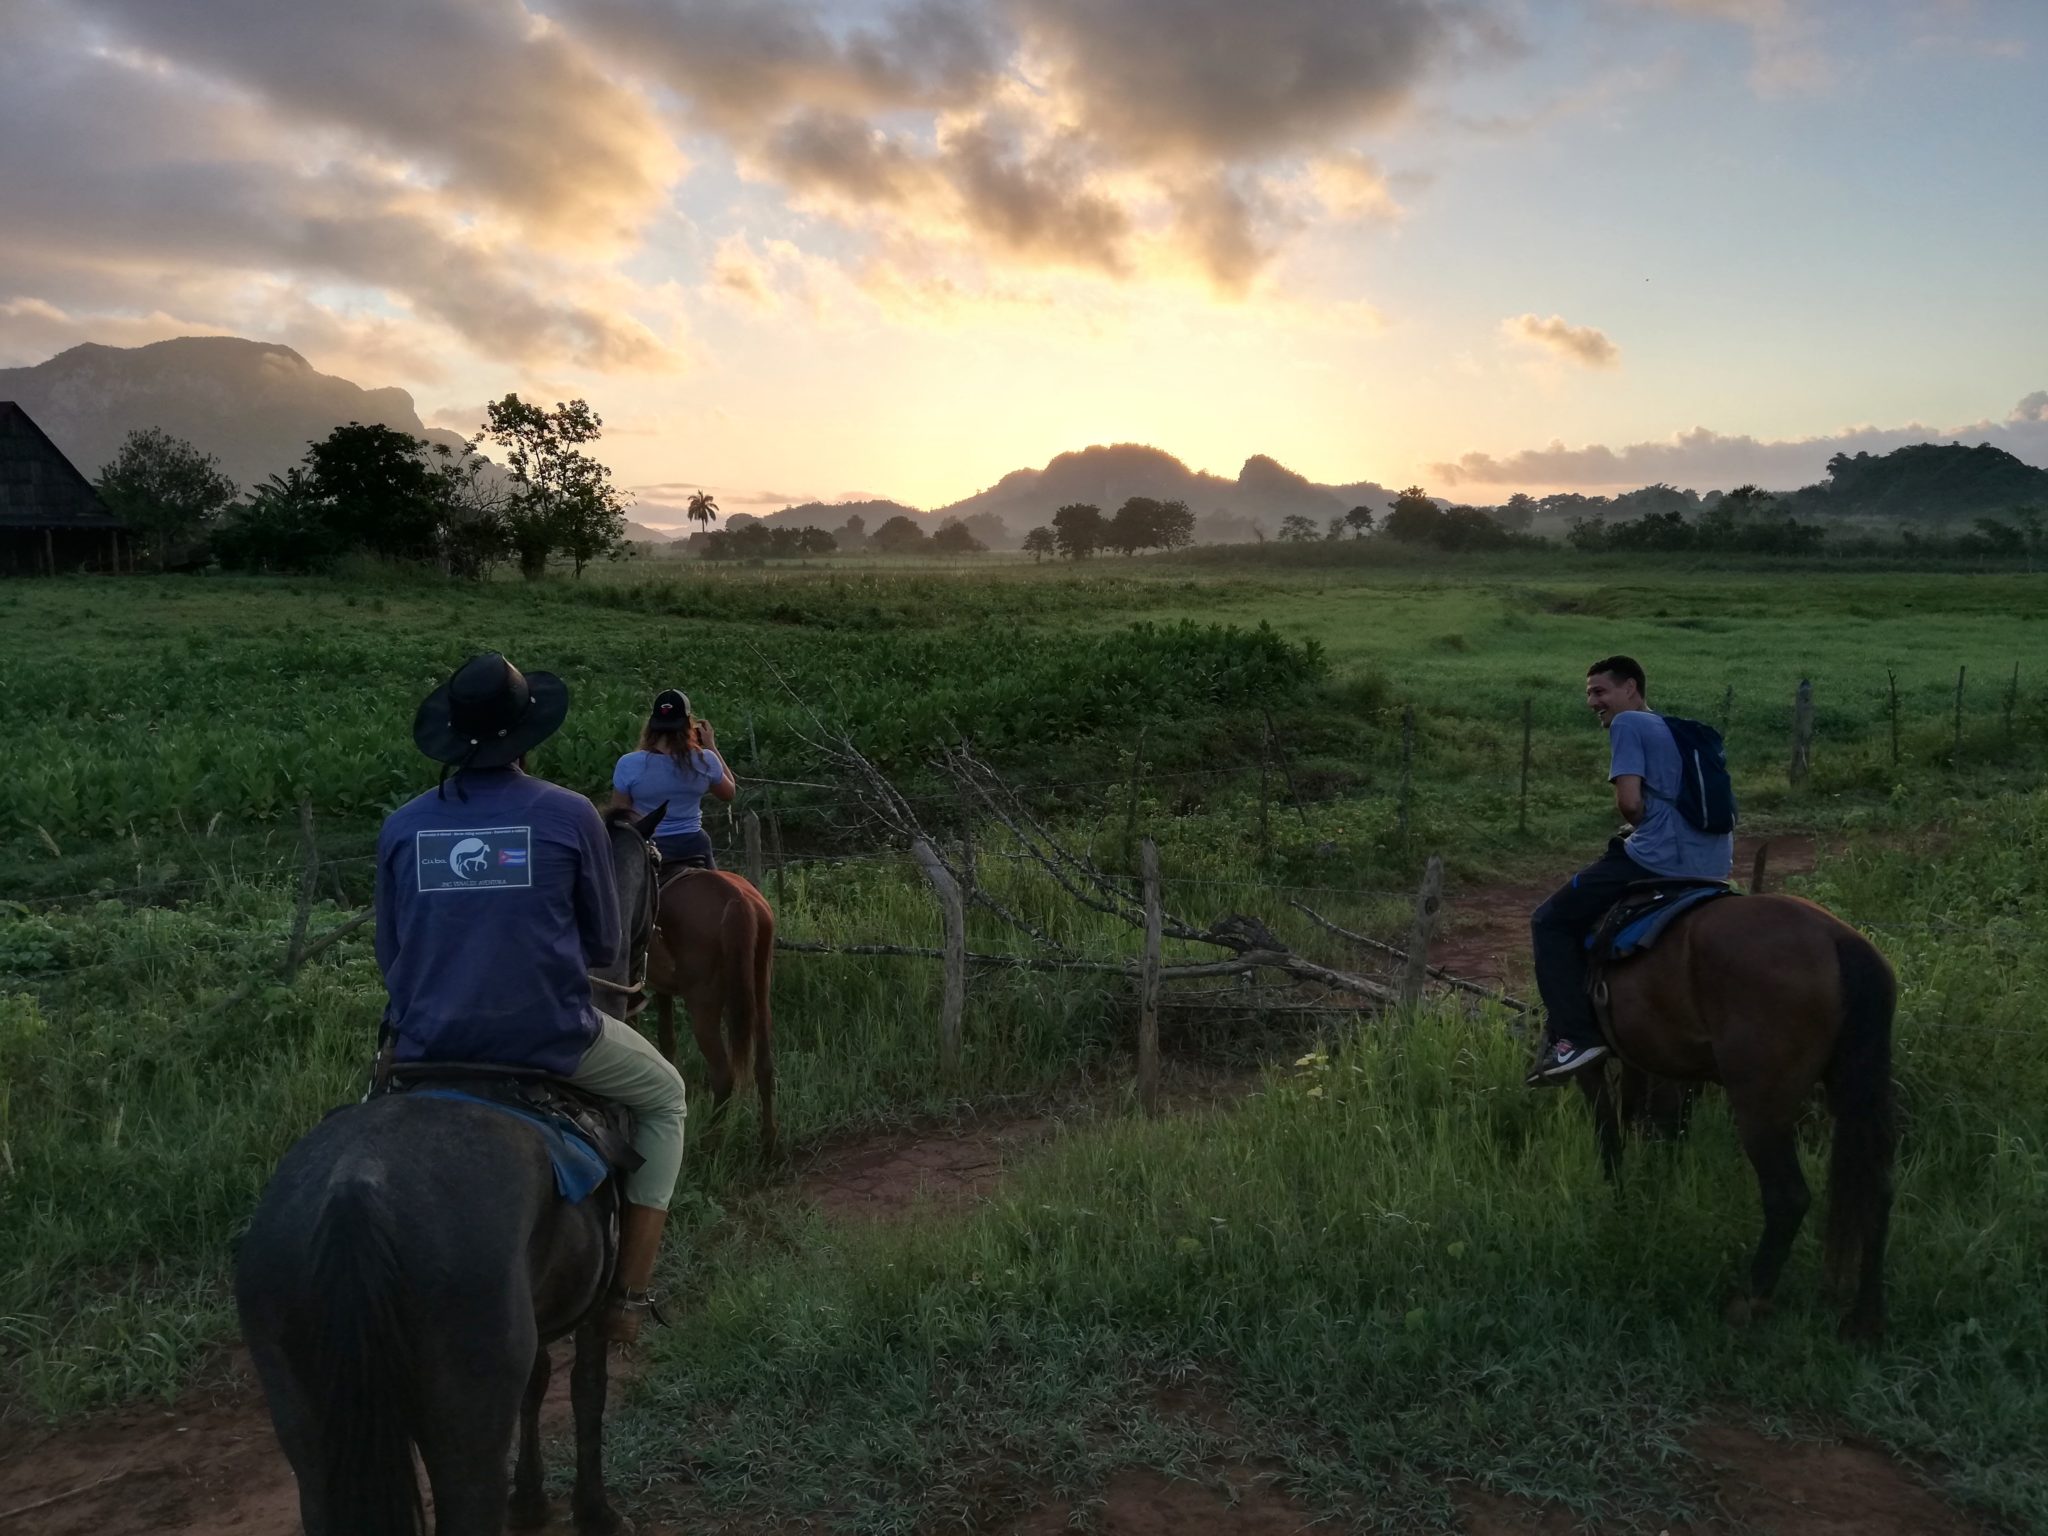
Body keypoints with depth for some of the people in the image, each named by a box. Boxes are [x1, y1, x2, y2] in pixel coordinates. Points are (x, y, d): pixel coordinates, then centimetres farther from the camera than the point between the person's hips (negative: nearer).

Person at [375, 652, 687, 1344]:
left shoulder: (402, 825, 1)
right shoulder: (571, 815, -7)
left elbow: (389, 953, 8)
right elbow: (604, 944, 1)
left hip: (428, 1045, 3)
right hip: (552, 1039, -3)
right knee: (664, 1096, 24)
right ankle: (627, 1296, 19)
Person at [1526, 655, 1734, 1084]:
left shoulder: (1628, 723, -2)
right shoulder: (1678, 728, 25)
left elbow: (1630, 802, -13)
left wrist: (1639, 830, 6)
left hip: (1660, 860, -9)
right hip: (1714, 867, 9)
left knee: (1550, 923, 0)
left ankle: (1574, 1037, -11)